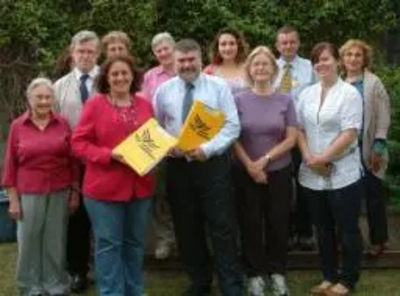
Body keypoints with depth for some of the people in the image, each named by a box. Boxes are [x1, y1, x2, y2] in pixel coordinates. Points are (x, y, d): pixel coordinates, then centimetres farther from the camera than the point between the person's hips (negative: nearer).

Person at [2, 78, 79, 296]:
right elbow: (11, 164, 1)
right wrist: (13, 199, -2)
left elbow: (72, 160, 7)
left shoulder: (63, 124, 2)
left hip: (59, 193, 1)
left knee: (55, 242, 9)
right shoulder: (17, 126, -1)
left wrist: (74, 192, 5)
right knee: (29, 242, 5)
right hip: (29, 194, -1)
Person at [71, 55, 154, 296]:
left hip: (140, 186, 4)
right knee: (108, 244, 2)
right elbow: (79, 143, -7)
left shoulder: (145, 105, 8)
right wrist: (110, 154, -20)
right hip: (104, 187, -4)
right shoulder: (95, 104, -4)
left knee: (135, 242, 14)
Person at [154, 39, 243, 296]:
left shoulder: (219, 87, -1)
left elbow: (232, 126, -6)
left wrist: (207, 149, -19)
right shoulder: (164, 91, 6)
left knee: (222, 228, -1)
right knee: (187, 229, 12)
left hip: (213, 164, -3)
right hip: (178, 166, 3)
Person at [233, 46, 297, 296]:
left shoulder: (285, 100, 0)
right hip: (247, 173, 0)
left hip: (279, 172, 1)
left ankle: (277, 272, 23)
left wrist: (265, 160, -13)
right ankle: (255, 274, 19)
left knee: (278, 223, 7)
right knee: (251, 224, 5)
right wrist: (250, 166, -12)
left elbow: (291, 138, -4)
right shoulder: (239, 100, -1)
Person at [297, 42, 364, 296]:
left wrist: (323, 158, -16)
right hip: (313, 175, 5)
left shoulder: (350, 93, -7)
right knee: (323, 230, 15)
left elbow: (350, 133, -14)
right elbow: (299, 129, 8)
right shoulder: (307, 94, 10)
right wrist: (308, 157, -7)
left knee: (347, 230, 6)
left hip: (343, 175, -5)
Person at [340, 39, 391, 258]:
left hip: (367, 149, -3)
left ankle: (378, 240, 19)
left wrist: (379, 147, -12)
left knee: (373, 195, 5)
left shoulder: (373, 83, -3)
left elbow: (383, 117, -6)